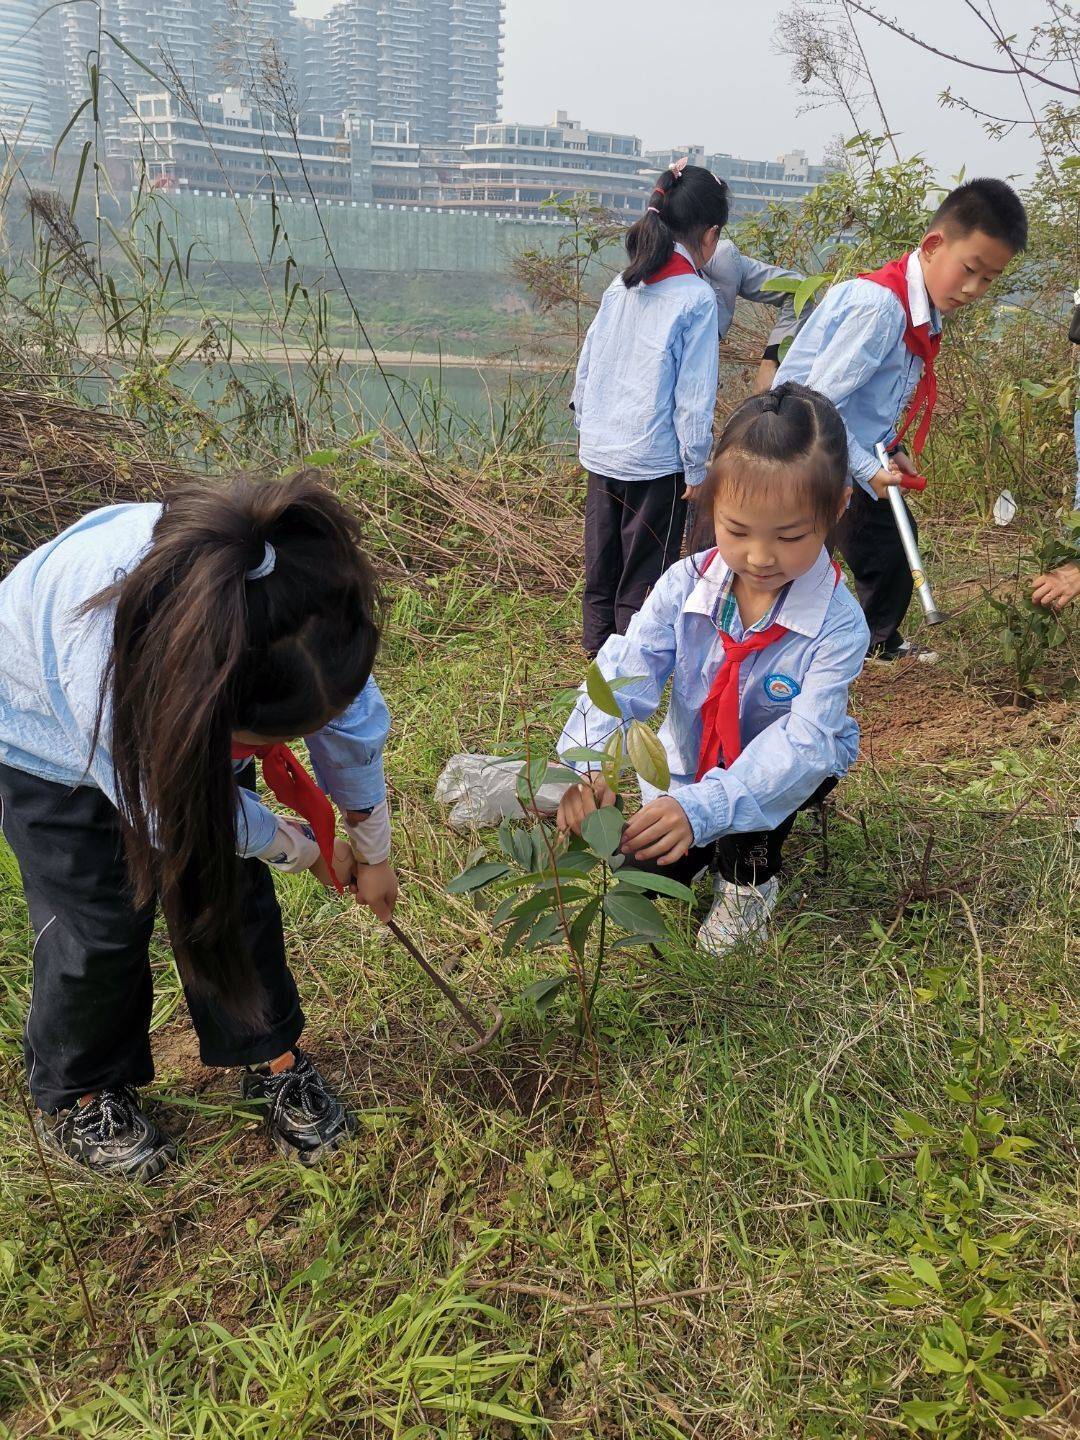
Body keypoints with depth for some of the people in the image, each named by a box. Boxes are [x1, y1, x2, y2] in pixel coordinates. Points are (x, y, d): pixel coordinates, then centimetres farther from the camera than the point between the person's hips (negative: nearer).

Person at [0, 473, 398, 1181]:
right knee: (100, 922, 0)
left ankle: (270, 1055, 26)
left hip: (191, 707, 4)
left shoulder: (309, 597, -35)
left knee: (234, 885, 3)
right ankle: (76, 1097, 26)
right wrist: (307, 851, -11)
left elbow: (353, 723, -12)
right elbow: (175, 809, -28)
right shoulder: (98, 646, -48)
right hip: (57, 730, -4)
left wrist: (373, 855, 3)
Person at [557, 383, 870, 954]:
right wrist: (586, 762, -50)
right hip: (689, 761, 3)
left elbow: (804, 741, -39)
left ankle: (749, 878, -5)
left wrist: (702, 808, -54)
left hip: (787, 772, -2)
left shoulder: (837, 625, -30)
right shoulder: (684, 586, -21)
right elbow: (623, 674, -29)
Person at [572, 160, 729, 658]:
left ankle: (598, 646, 33)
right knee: (643, 578, 5)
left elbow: (586, 363, 12)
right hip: (656, 459, -6)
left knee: (603, 561, 19)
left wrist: (584, 425, 24)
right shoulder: (696, 298, -12)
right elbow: (694, 395, -13)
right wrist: (697, 467, -5)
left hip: (601, 450, 7)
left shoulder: (621, 286, 6)